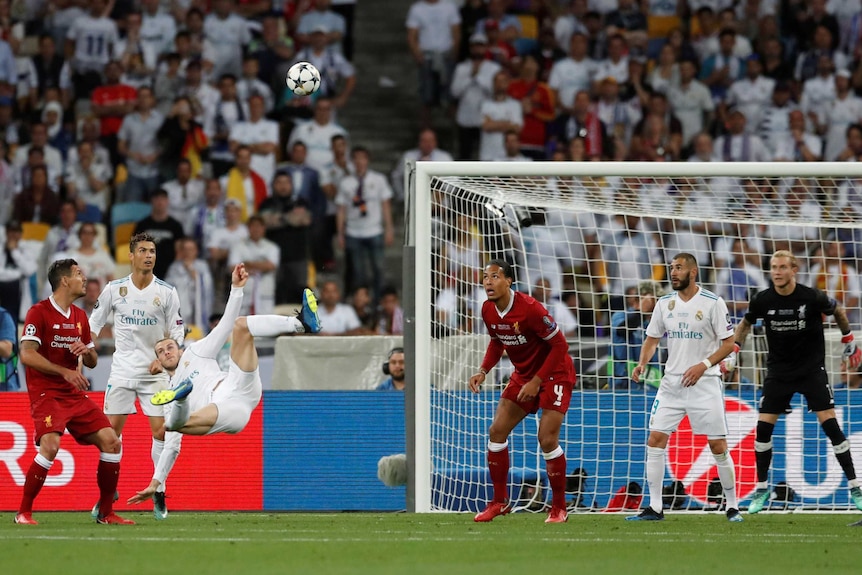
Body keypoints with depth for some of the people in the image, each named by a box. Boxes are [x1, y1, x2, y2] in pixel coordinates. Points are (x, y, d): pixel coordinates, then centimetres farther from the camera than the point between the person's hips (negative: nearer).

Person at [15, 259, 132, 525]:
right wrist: (65, 372, -22)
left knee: (111, 442, -3)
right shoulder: (39, 312, -8)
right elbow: (27, 354, -16)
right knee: (50, 446, -27)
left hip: (75, 394, 7)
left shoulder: (80, 316, 15)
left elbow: (93, 361, 21)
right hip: (46, 393, -7)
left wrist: (86, 352, -4)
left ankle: (105, 512, 8)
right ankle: (23, 512, -13)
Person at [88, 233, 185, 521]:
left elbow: (177, 333, 3)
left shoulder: (167, 292, -1)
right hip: (122, 369, 1)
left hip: (155, 372, -1)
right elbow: (94, 325, 10)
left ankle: (159, 492, 6)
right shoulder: (114, 289, 1)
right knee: (111, 430, -1)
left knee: (161, 431, -8)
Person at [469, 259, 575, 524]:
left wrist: (537, 382, -24)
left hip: (554, 373, -7)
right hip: (523, 374, 7)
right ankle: (500, 501, 12)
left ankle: (559, 508, -2)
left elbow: (560, 345, -22)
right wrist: (483, 371, -2)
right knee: (497, 431, 0)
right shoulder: (488, 311, -5)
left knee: (547, 439, -16)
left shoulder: (530, 308, -27)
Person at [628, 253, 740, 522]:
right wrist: (642, 363, -6)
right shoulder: (665, 303, 7)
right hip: (672, 382, 4)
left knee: (718, 446, -4)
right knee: (655, 439, -4)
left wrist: (704, 365, -20)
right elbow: (652, 338, 14)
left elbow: (729, 343, -7)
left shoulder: (713, 303, -8)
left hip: (704, 383, -4)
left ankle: (732, 507, 10)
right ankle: (654, 508, 1)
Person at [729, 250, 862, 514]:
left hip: (812, 368, -3)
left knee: (830, 423, -11)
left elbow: (838, 311, 6)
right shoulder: (762, 300, -9)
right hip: (778, 371, 3)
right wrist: (733, 351, 5)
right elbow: (746, 323, 13)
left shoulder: (812, 297, -16)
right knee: (763, 427, -4)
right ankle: (762, 490, 12)